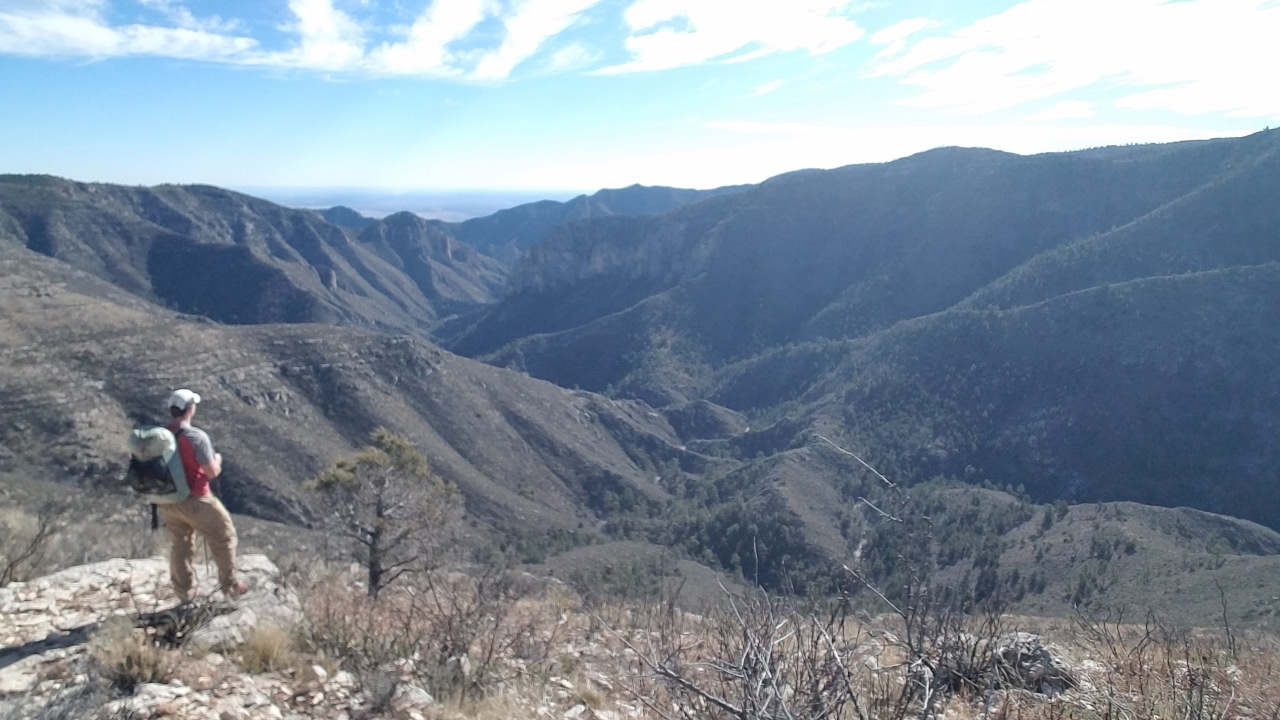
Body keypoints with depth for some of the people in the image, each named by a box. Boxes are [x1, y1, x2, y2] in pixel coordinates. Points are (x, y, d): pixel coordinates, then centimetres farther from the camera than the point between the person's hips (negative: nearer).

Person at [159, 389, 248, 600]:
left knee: (181, 545, 22)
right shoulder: (197, 436, -23)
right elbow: (212, 473, -18)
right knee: (223, 538, 12)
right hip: (194, 501, -7)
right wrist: (217, 460, 3)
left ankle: (185, 591, 35)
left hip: (168, 501, 7)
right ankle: (230, 585, 21)